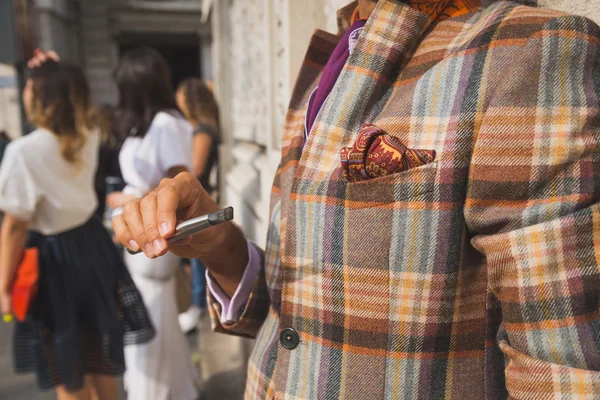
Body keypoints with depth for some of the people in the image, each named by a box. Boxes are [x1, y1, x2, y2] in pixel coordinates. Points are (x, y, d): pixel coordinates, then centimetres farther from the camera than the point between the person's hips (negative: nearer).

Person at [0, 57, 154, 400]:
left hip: (55, 257, -6)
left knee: (66, 370, 15)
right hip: (93, 243, 7)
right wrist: (59, 78, 15)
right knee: (100, 358, 24)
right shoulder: (89, 136, -4)